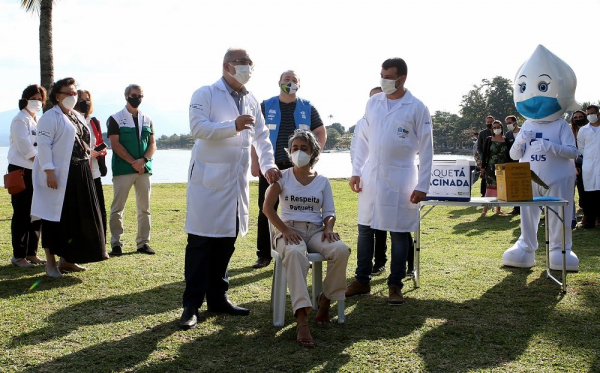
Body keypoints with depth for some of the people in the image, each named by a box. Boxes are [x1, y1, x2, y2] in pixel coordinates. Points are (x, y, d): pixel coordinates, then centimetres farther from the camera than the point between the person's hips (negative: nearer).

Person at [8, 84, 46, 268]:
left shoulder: (38, 120, 16)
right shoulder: (20, 120, -7)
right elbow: (25, 146, -16)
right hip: (21, 171, -7)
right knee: (22, 214, -4)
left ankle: (31, 253, 17)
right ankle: (18, 255, 4)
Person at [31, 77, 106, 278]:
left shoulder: (78, 117, 18)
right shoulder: (50, 117, -7)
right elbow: (43, 145, -15)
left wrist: (87, 157, 16)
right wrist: (49, 171, -22)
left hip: (79, 175, 8)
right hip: (58, 176, -8)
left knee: (77, 217, 10)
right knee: (55, 218, -1)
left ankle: (67, 259, 21)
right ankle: (50, 262, 9)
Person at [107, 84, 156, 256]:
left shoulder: (147, 120, 14)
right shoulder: (116, 119, 1)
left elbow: (153, 144, 8)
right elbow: (115, 144, -7)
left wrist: (143, 160, -10)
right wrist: (133, 162, -14)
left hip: (144, 169, 4)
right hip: (122, 169, -4)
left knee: (144, 208, 6)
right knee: (117, 208, -1)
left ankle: (143, 242, 13)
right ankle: (116, 243, 7)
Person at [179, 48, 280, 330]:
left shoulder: (251, 101, 16)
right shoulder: (205, 94, -3)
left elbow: (261, 136, 14)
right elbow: (197, 127, -16)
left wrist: (268, 165, 1)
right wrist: (233, 126, -21)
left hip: (237, 180, 6)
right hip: (208, 178, -6)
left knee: (227, 240, 10)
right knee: (201, 240, -4)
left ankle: (218, 297, 22)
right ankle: (191, 305, 3)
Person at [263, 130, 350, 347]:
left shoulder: (322, 181, 13)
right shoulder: (282, 177, 7)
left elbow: (329, 213, 10)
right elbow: (267, 208, -1)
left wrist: (328, 228, -14)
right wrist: (285, 230, -15)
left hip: (315, 230, 3)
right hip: (289, 230, -3)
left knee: (341, 250, -31)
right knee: (295, 253, -40)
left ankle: (326, 299, -6)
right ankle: (301, 320, -46)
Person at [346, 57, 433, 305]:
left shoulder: (417, 108, -5)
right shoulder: (373, 103, 6)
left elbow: (426, 149, -5)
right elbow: (363, 139, 11)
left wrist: (422, 186, -9)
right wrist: (356, 171, 5)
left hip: (400, 178, -4)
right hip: (370, 176, 4)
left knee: (399, 234, 3)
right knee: (364, 229, 8)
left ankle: (395, 286, 16)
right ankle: (362, 281, 21)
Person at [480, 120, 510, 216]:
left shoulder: (506, 140, 6)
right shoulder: (489, 140, 2)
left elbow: (508, 155, 9)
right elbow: (484, 154, 1)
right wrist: (483, 167, -4)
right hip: (491, 168, -2)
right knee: (489, 187, -9)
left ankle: (498, 209, 14)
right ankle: (485, 209, -11)